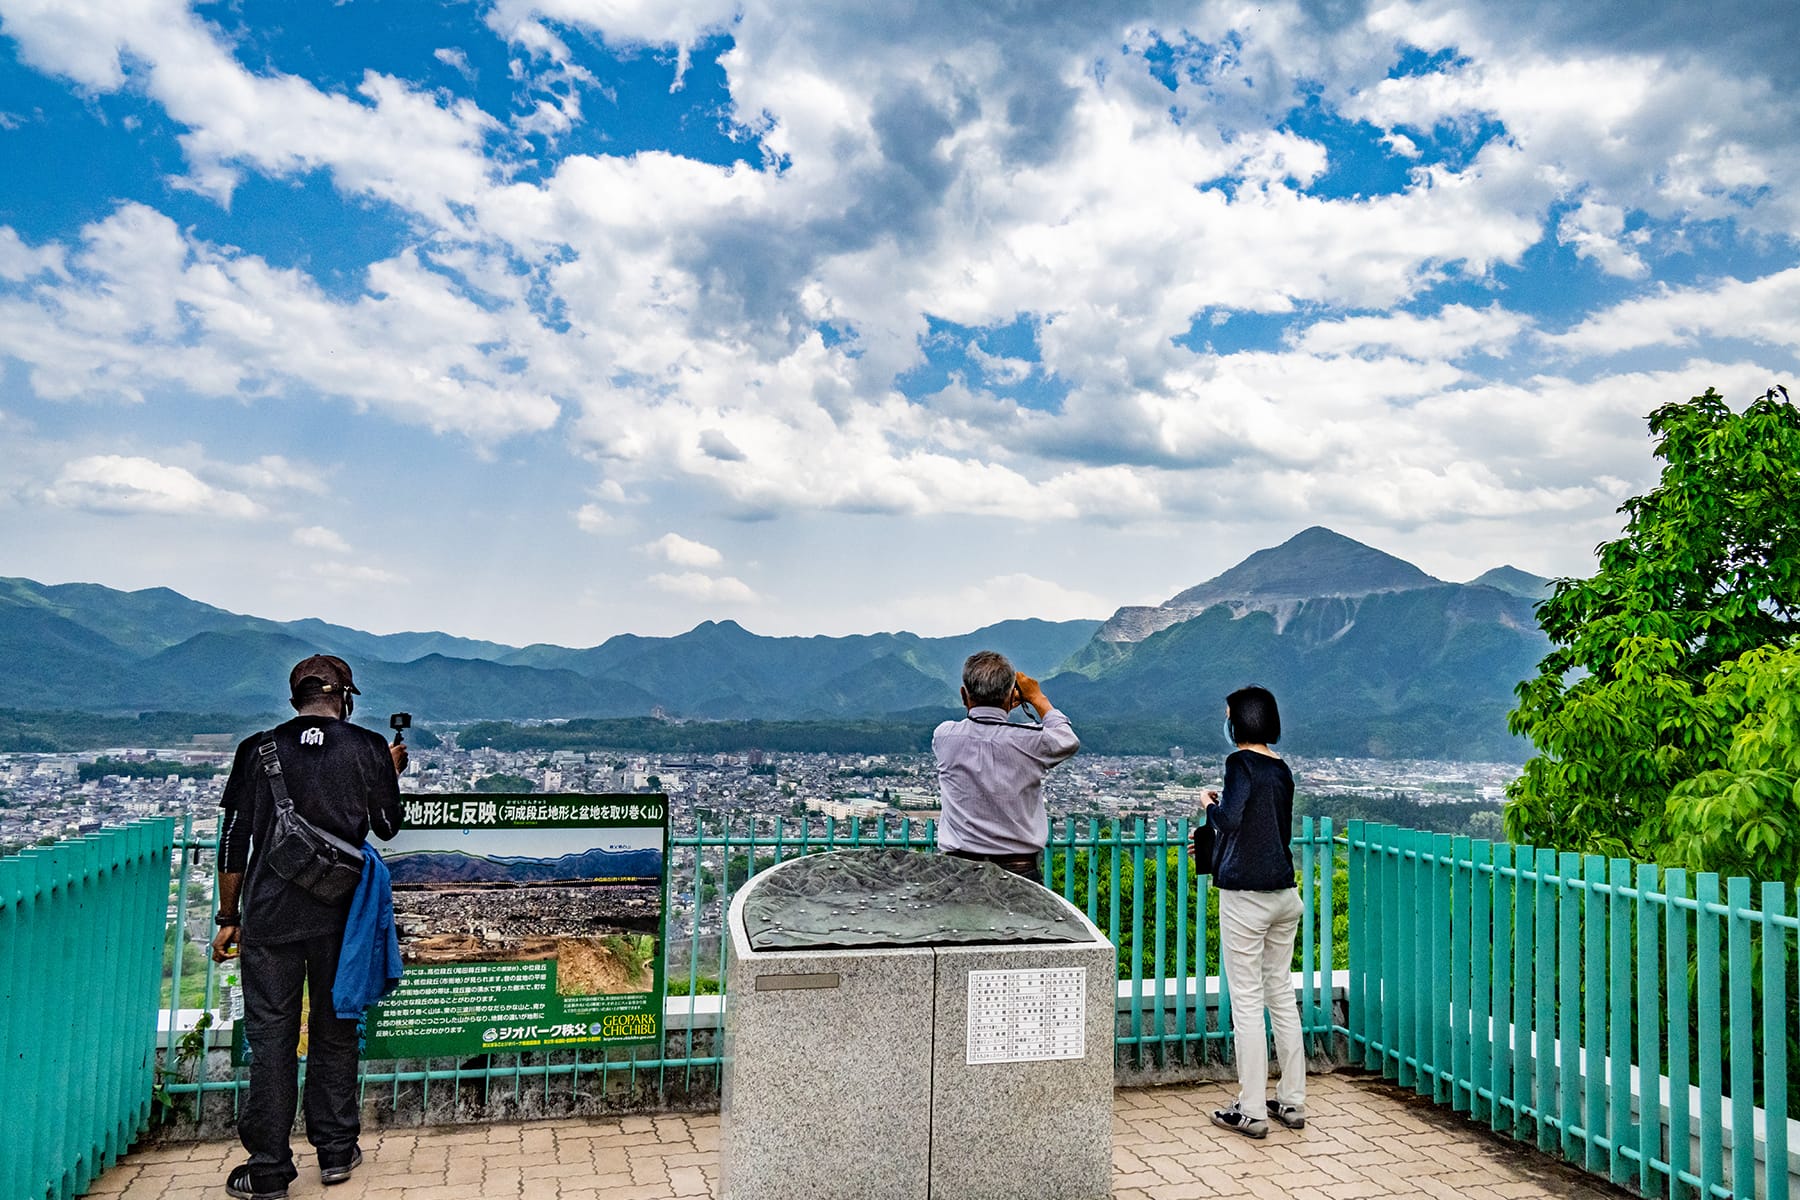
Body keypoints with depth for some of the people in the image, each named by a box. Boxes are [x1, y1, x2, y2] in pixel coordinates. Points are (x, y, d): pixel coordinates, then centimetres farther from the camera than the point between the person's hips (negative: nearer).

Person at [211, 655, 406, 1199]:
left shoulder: (259, 749, 1)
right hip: (341, 915, 0)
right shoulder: (368, 747, 0)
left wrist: (228, 917, 10)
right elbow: (388, 826, 8)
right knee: (335, 1032, 13)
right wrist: (392, 774, 24)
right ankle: (336, 1151, 22)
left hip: (270, 916, 0)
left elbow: (233, 841, 2)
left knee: (271, 1038, 6)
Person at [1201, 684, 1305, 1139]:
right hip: (1285, 893, 8)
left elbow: (1231, 819, -25)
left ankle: (1251, 1111, 5)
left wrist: (1210, 804, -4)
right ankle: (1292, 1102, 21)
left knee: (1247, 1001, -1)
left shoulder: (1241, 762, -12)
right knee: (1282, 996, 14)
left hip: (1246, 895, -8)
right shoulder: (1281, 768, 10)